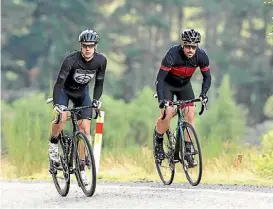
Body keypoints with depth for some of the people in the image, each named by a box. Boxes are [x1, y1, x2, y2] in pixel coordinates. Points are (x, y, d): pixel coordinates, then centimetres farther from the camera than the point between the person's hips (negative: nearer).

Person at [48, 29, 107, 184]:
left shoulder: (101, 60, -19)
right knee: (62, 118, -30)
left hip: (82, 92, 3)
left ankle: (82, 167, -2)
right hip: (65, 90, -3)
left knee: (85, 128, -9)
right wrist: (57, 104, -45)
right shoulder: (71, 60, -31)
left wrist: (96, 99, -23)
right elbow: (59, 83, -33)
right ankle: (54, 143, 1)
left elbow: (99, 83, -7)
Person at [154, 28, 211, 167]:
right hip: (167, 84, -4)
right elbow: (160, 78, -33)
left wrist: (203, 93, -26)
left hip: (184, 85, 4)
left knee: (190, 114, -12)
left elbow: (207, 77, -9)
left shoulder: (201, 56, -22)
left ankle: (187, 151, -3)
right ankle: (158, 141, 5)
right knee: (167, 114, -22)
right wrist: (161, 99, -43)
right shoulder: (173, 54, -33)